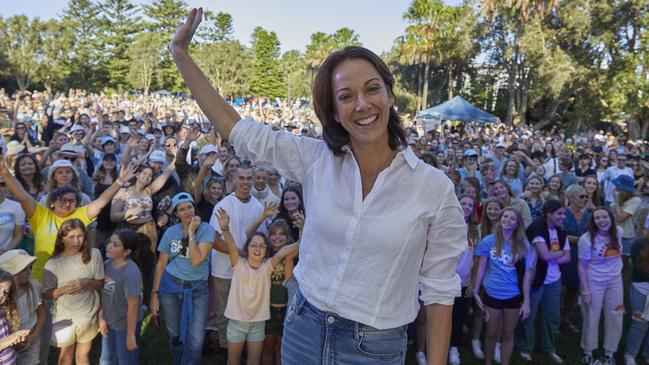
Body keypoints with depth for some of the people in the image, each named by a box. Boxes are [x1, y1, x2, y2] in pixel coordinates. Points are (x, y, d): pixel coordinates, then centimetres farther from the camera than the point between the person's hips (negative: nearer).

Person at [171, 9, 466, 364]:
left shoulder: (435, 188, -14)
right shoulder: (315, 160, -7)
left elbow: (439, 289, -7)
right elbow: (235, 127, -2)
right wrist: (181, 54, -2)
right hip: (304, 329, 3)